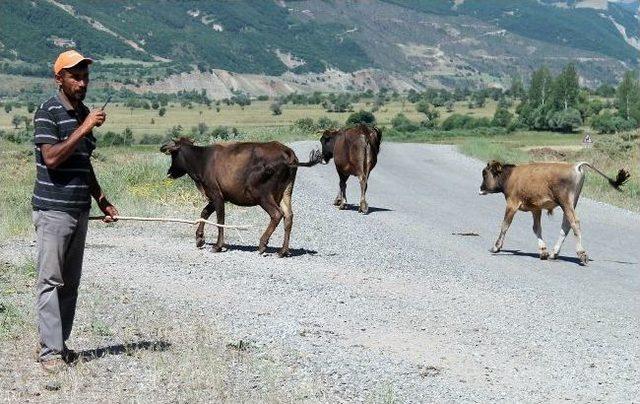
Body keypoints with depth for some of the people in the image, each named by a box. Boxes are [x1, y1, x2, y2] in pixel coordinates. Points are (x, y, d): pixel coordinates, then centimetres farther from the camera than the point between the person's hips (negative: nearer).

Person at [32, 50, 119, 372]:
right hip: (53, 209, -8)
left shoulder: (84, 113, 15)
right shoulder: (48, 112, -8)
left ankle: (58, 343, 16)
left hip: (79, 210, 8)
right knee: (50, 280, -6)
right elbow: (51, 158, -20)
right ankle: (50, 352, -5)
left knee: (70, 282, 9)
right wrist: (83, 129, -20)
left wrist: (102, 201, 20)